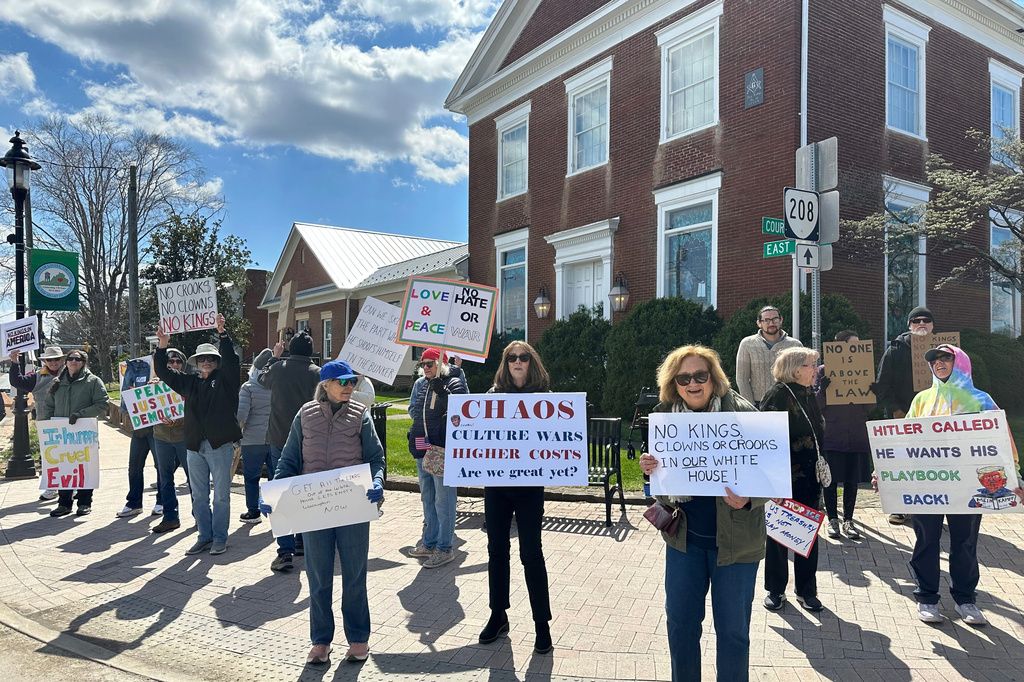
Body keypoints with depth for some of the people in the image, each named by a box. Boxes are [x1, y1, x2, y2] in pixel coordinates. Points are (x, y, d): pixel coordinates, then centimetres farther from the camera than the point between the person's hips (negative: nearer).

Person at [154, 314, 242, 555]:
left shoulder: (225, 379, 1)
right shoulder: (190, 383, 14)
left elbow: (231, 360, -16)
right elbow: (163, 371, 15)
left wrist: (223, 334, -26)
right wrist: (162, 346, 2)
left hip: (220, 446, -5)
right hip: (195, 447, 5)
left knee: (221, 496, 2)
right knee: (199, 496, 12)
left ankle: (220, 538, 13)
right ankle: (205, 536, 23)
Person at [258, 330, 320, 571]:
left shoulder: (277, 368, -1)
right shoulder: (316, 373, -7)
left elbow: (262, 379, 22)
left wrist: (274, 357, 34)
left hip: (279, 440, 0)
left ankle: (285, 551, -6)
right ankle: (302, 542, 26)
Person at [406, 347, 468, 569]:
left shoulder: (453, 383, -9)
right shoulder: (420, 383, 13)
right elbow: (412, 409, 20)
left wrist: (442, 391, -28)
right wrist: (427, 416, 6)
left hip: (443, 449, -8)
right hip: (422, 448, 8)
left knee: (443, 499, -2)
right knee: (427, 498, 18)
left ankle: (445, 548, 8)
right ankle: (429, 542, 32)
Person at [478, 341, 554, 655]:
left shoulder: (543, 396, -2)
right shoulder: (493, 394, 4)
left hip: (529, 483, -3)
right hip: (496, 481, 3)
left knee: (531, 553, 1)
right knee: (497, 550, 13)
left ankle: (542, 623, 16)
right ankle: (498, 615, 29)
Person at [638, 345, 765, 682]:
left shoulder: (743, 414, -13)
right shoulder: (665, 416, -1)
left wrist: (747, 499, -29)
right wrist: (649, 468, -14)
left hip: (734, 538, -3)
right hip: (684, 536, 4)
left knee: (732, 628, 11)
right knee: (680, 621, 16)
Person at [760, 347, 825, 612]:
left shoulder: (808, 394, 10)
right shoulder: (778, 394, -15)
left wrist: (818, 467, 14)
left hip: (808, 479, 7)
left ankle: (806, 590, 28)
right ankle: (775, 590, 22)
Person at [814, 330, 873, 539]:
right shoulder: (825, 371, 0)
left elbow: (869, 408, 8)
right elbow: (816, 404, -2)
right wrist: (823, 387, -19)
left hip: (856, 435, 3)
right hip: (831, 434, -2)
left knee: (852, 480, 7)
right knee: (830, 479, 2)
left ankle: (848, 520, 19)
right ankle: (832, 519, 16)